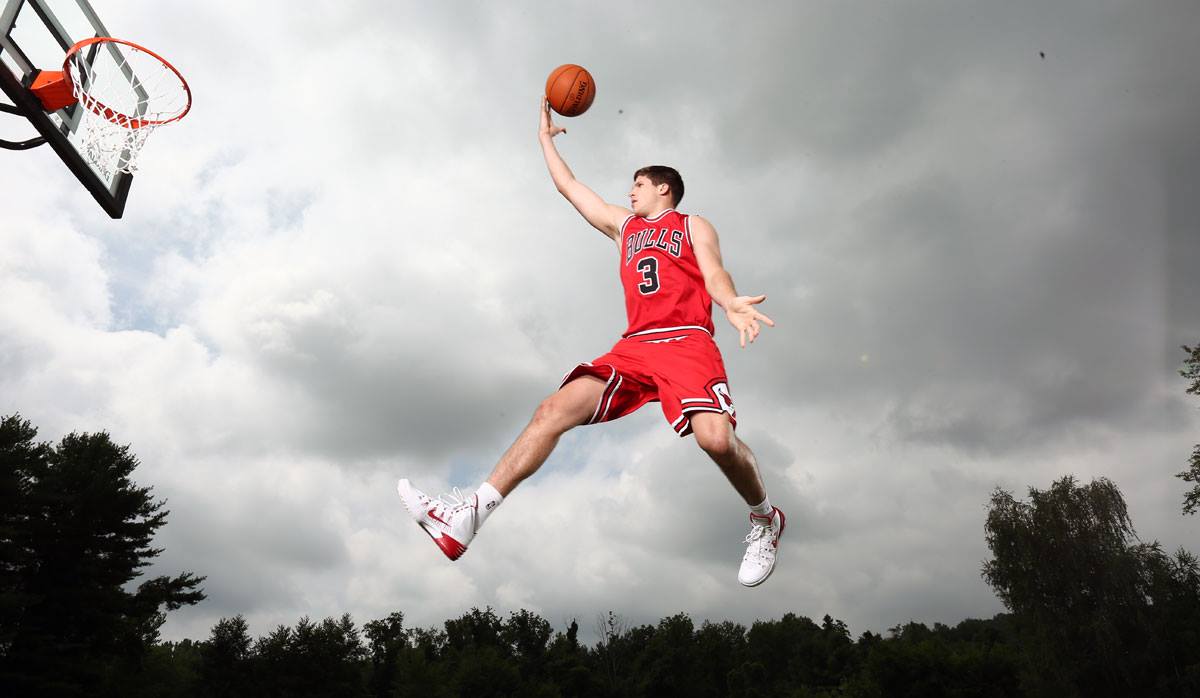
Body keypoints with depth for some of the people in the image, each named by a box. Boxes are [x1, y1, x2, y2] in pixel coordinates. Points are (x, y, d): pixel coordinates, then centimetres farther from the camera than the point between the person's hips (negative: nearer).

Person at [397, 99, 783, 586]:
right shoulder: (622, 224, 32)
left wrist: (732, 303, -23)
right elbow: (569, 187, 39)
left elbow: (713, 273, -1)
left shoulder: (694, 226, 18)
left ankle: (765, 520, 1)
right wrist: (546, 138, 45)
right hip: (634, 346, 5)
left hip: (687, 341, -4)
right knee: (554, 409, -13)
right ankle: (469, 515, -16)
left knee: (715, 437, -28)